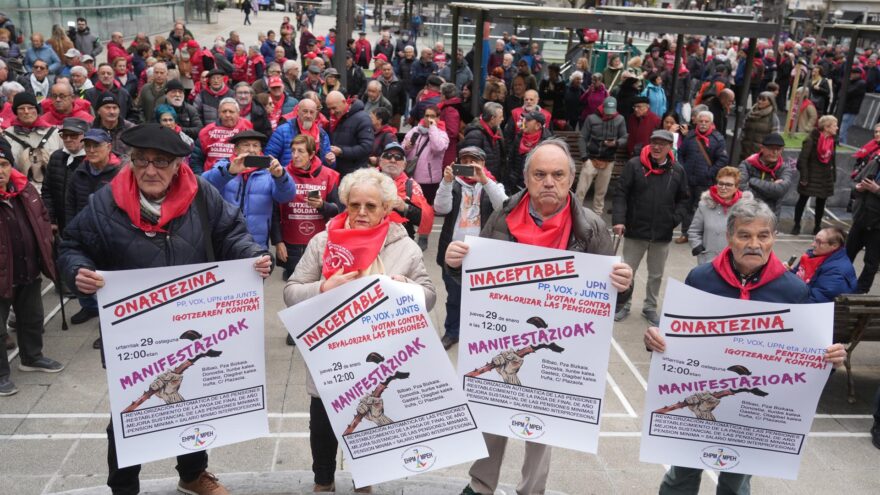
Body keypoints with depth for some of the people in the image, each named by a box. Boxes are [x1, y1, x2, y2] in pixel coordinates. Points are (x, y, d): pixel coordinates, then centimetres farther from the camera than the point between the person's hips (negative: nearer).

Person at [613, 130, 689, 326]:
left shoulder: (678, 170, 0)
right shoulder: (634, 165, -8)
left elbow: (683, 200, 9)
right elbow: (620, 193, -8)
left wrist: (675, 219, -5)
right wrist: (618, 219, -17)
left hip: (663, 233, 2)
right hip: (636, 229, -2)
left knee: (656, 274, 16)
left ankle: (650, 307, 33)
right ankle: (623, 305, 27)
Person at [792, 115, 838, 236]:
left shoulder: (831, 140, 5)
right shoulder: (811, 140, -17)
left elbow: (832, 159, 13)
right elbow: (803, 159, -17)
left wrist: (833, 176, 11)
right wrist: (804, 177, -19)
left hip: (825, 177, 6)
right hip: (811, 176, -6)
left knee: (821, 202, 11)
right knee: (802, 200, 4)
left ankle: (817, 227, 22)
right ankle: (796, 225, 16)